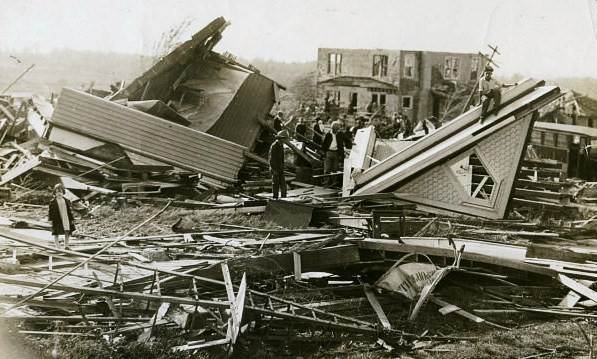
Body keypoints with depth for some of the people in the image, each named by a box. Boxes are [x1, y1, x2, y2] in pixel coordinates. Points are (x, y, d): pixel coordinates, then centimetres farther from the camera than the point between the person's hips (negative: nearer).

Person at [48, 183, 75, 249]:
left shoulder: (66, 201, 8)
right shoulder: (52, 202, -2)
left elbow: (69, 211, 11)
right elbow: (50, 211, -2)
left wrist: (71, 219, 8)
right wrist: (50, 219, -8)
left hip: (66, 219, 3)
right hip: (57, 220, -3)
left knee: (68, 233, 3)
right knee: (56, 234, 3)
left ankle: (66, 246, 15)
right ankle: (57, 247, 10)